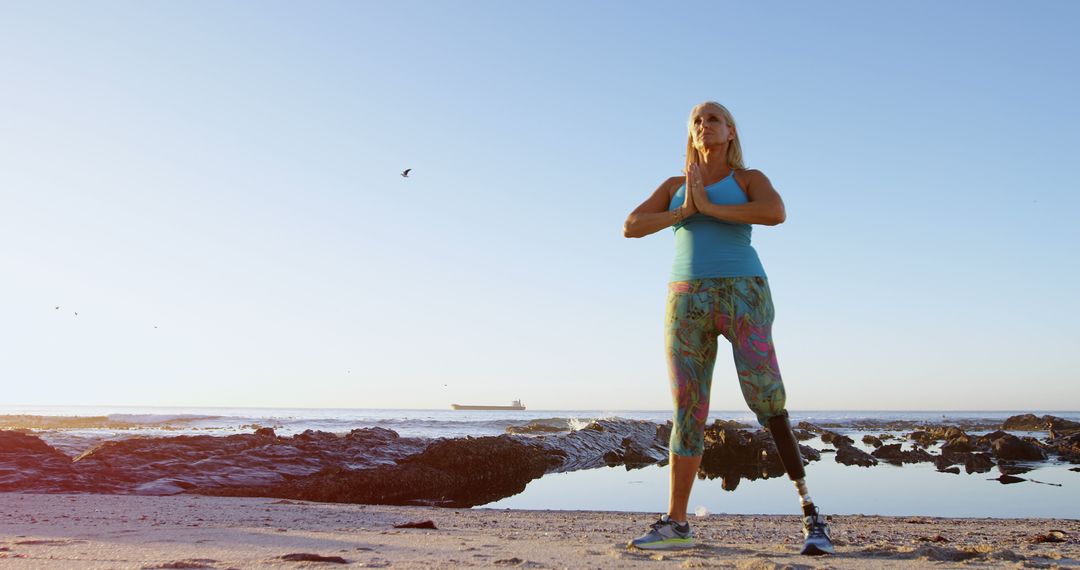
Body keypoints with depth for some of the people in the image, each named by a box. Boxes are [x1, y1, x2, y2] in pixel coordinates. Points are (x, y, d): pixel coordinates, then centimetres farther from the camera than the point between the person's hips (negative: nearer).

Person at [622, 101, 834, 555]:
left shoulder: (750, 178, 8)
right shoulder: (674, 186, 18)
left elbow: (776, 213, -15)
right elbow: (630, 227, 5)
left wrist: (709, 207, -10)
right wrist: (684, 211, -6)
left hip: (742, 294, -3)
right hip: (688, 301, 3)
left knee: (768, 404, -14)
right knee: (687, 412, 2)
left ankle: (811, 516, -6)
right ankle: (676, 524, 8)